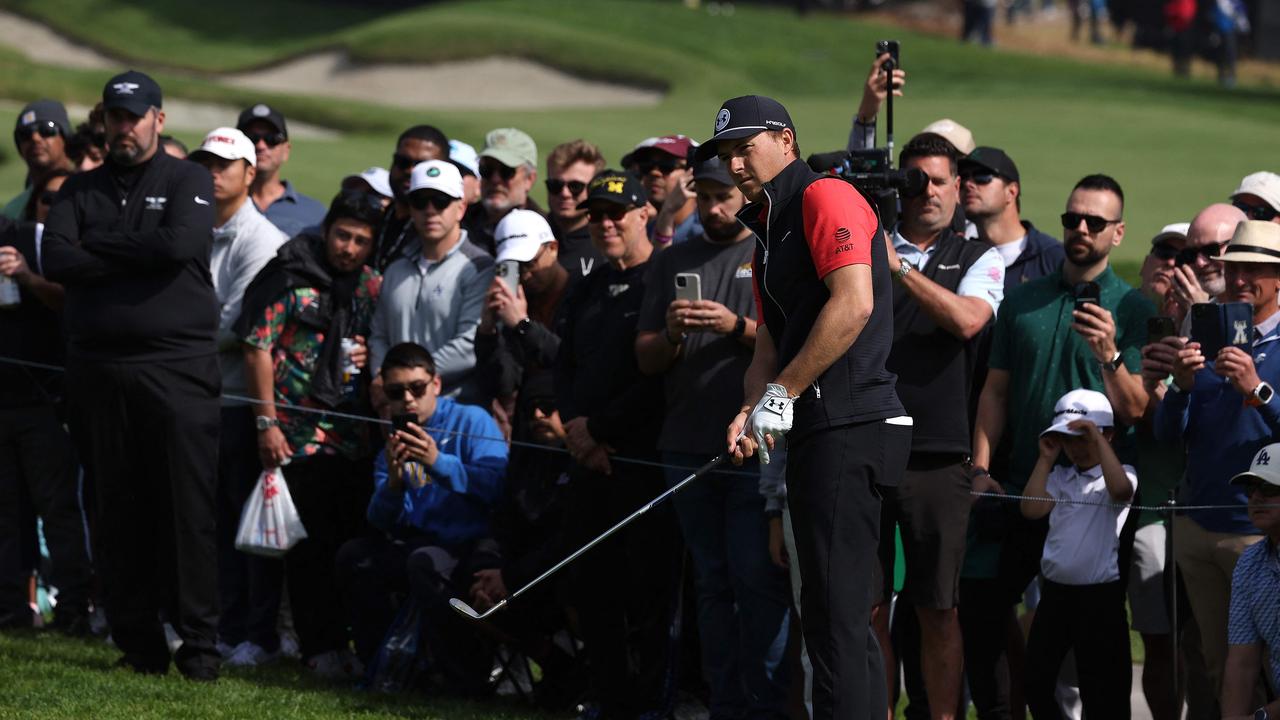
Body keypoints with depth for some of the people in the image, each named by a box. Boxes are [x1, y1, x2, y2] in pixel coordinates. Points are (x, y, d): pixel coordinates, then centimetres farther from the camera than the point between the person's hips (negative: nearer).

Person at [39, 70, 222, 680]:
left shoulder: (188, 182, 7)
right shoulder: (82, 190, 16)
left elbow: (180, 244, -13)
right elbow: (54, 260, -1)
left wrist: (98, 243, -3)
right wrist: (138, 258, -7)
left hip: (178, 366, -3)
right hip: (100, 367, 3)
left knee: (187, 505, -7)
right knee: (119, 509, 3)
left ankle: (198, 640, -5)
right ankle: (138, 643, 8)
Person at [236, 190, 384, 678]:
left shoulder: (372, 287, 11)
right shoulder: (287, 278, -2)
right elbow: (257, 349, -4)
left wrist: (368, 358, 0)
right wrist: (267, 423, -9)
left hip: (356, 434, 4)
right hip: (299, 432, -4)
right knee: (312, 544, -2)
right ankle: (322, 647, 4)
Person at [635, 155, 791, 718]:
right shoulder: (674, 262, 16)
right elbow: (646, 360, 13)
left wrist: (738, 327, -18)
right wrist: (671, 334, -8)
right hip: (689, 448, 5)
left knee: (759, 580, -9)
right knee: (712, 584, 7)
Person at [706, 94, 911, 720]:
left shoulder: (825, 197, -6)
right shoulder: (767, 232, 24)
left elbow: (854, 304, -19)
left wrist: (783, 392, -14)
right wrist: (752, 411, 2)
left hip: (849, 426, -11)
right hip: (816, 434, 11)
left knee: (834, 613, -14)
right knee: (833, 616, 11)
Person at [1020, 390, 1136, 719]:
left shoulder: (1119, 473, -1)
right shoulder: (1060, 477, 13)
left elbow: (1121, 489, -25)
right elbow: (1031, 507, -1)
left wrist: (1098, 441, -20)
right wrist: (1046, 458, 1)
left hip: (1099, 594, -6)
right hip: (1055, 591, 6)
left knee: (1101, 691, -1)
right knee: (1036, 681, 7)